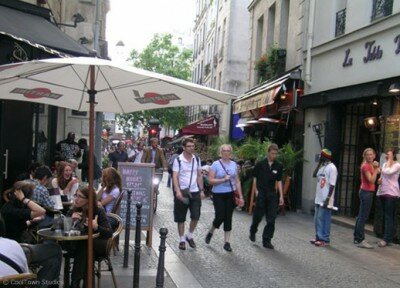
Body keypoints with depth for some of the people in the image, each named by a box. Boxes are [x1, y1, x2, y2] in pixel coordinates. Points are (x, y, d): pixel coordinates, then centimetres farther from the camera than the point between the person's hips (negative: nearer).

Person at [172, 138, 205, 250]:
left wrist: (201, 190, 7)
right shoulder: (178, 160, -8)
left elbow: (199, 176, 12)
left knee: (196, 216, 2)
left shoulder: (197, 159, 6)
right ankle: (182, 240, 19)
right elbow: (175, 177, -13)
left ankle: (190, 236, 25)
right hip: (182, 192, -3)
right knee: (181, 218, 6)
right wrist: (178, 191, -24)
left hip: (195, 192, 4)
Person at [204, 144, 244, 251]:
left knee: (228, 218, 5)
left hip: (230, 195, 4)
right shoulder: (215, 164, -6)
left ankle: (227, 242, 14)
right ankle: (210, 232, 23)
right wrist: (223, 179, -20)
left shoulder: (234, 164, 7)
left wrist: (241, 196, 7)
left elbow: (237, 181, 10)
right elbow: (210, 180, -11)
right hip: (218, 195, -4)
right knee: (220, 217, -8)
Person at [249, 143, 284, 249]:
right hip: (261, 193, -3)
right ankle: (252, 231, 32)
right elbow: (255, 178, 3)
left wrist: (281, 196, 6)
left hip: (272, 194, 3)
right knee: (258, 216, 3)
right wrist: (256, 190, -7)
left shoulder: (278, 166, 5)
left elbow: (279, 181, 10)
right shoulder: (260, 164, -2)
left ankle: (266, 240, 9)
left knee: (271, 219, 0)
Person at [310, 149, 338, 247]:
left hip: (325, 199, -9)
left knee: (323, 219, -5)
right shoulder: (322, 166, 14)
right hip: (319, 198, 9)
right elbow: (314, 175, 13)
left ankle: (325, 240, 1)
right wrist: (319, 163, 8)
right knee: (317, 219, 13)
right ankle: (318, 237, 21)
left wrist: (328, 198, -21)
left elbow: (332, 185, -18)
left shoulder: (332, 168, -14)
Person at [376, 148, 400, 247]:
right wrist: (380, 179, 4)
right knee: (385, 216, 10)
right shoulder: (384, 164, 16)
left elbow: (388, 172, -22)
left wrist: (390, 160, -12)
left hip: (391, 192, -7)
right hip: (382, 192, 8)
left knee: (389, 216, -9)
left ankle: (387, 239, -11)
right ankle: (388, 237, 16)